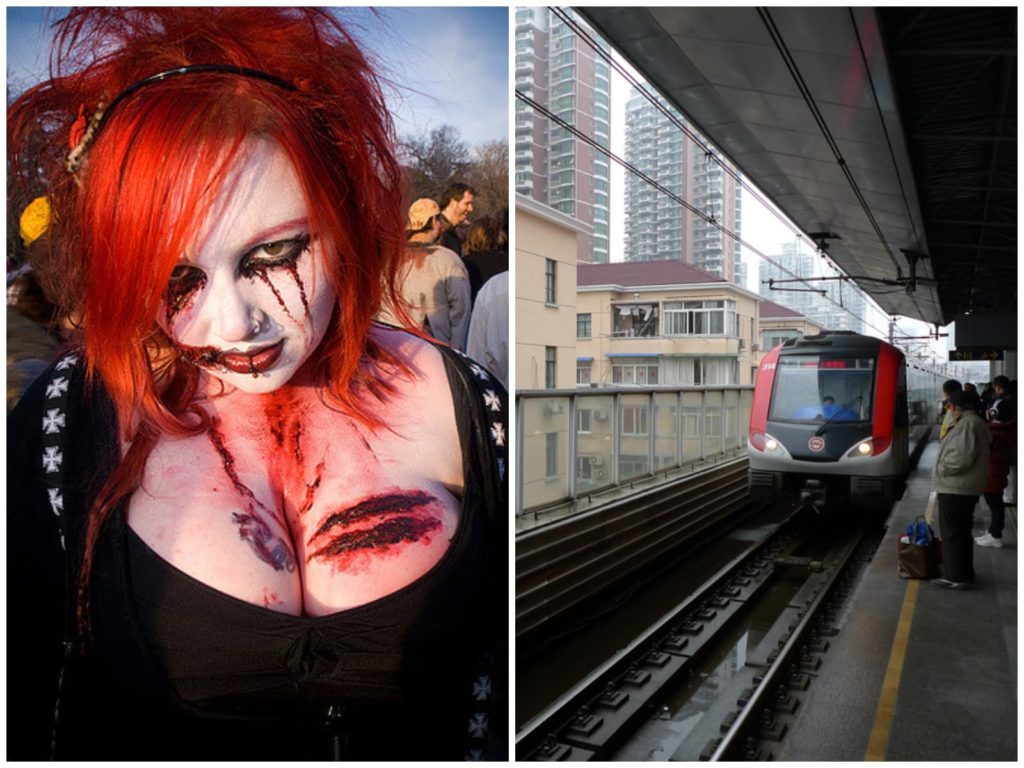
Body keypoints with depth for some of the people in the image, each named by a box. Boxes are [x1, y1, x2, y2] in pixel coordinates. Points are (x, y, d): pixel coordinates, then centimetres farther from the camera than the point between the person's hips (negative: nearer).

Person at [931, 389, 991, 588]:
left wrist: (941, 469, -11)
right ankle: (964, 574, 27)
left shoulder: (968, 424, -17)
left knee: (953, 534, -4)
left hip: (955, 490, -11)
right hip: (964, 489, 11)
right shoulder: (973, 423, 16)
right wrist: (942, 482, 18)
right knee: (960, 532, 18)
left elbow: (962, 457, -26)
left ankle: (956, 578, 0)